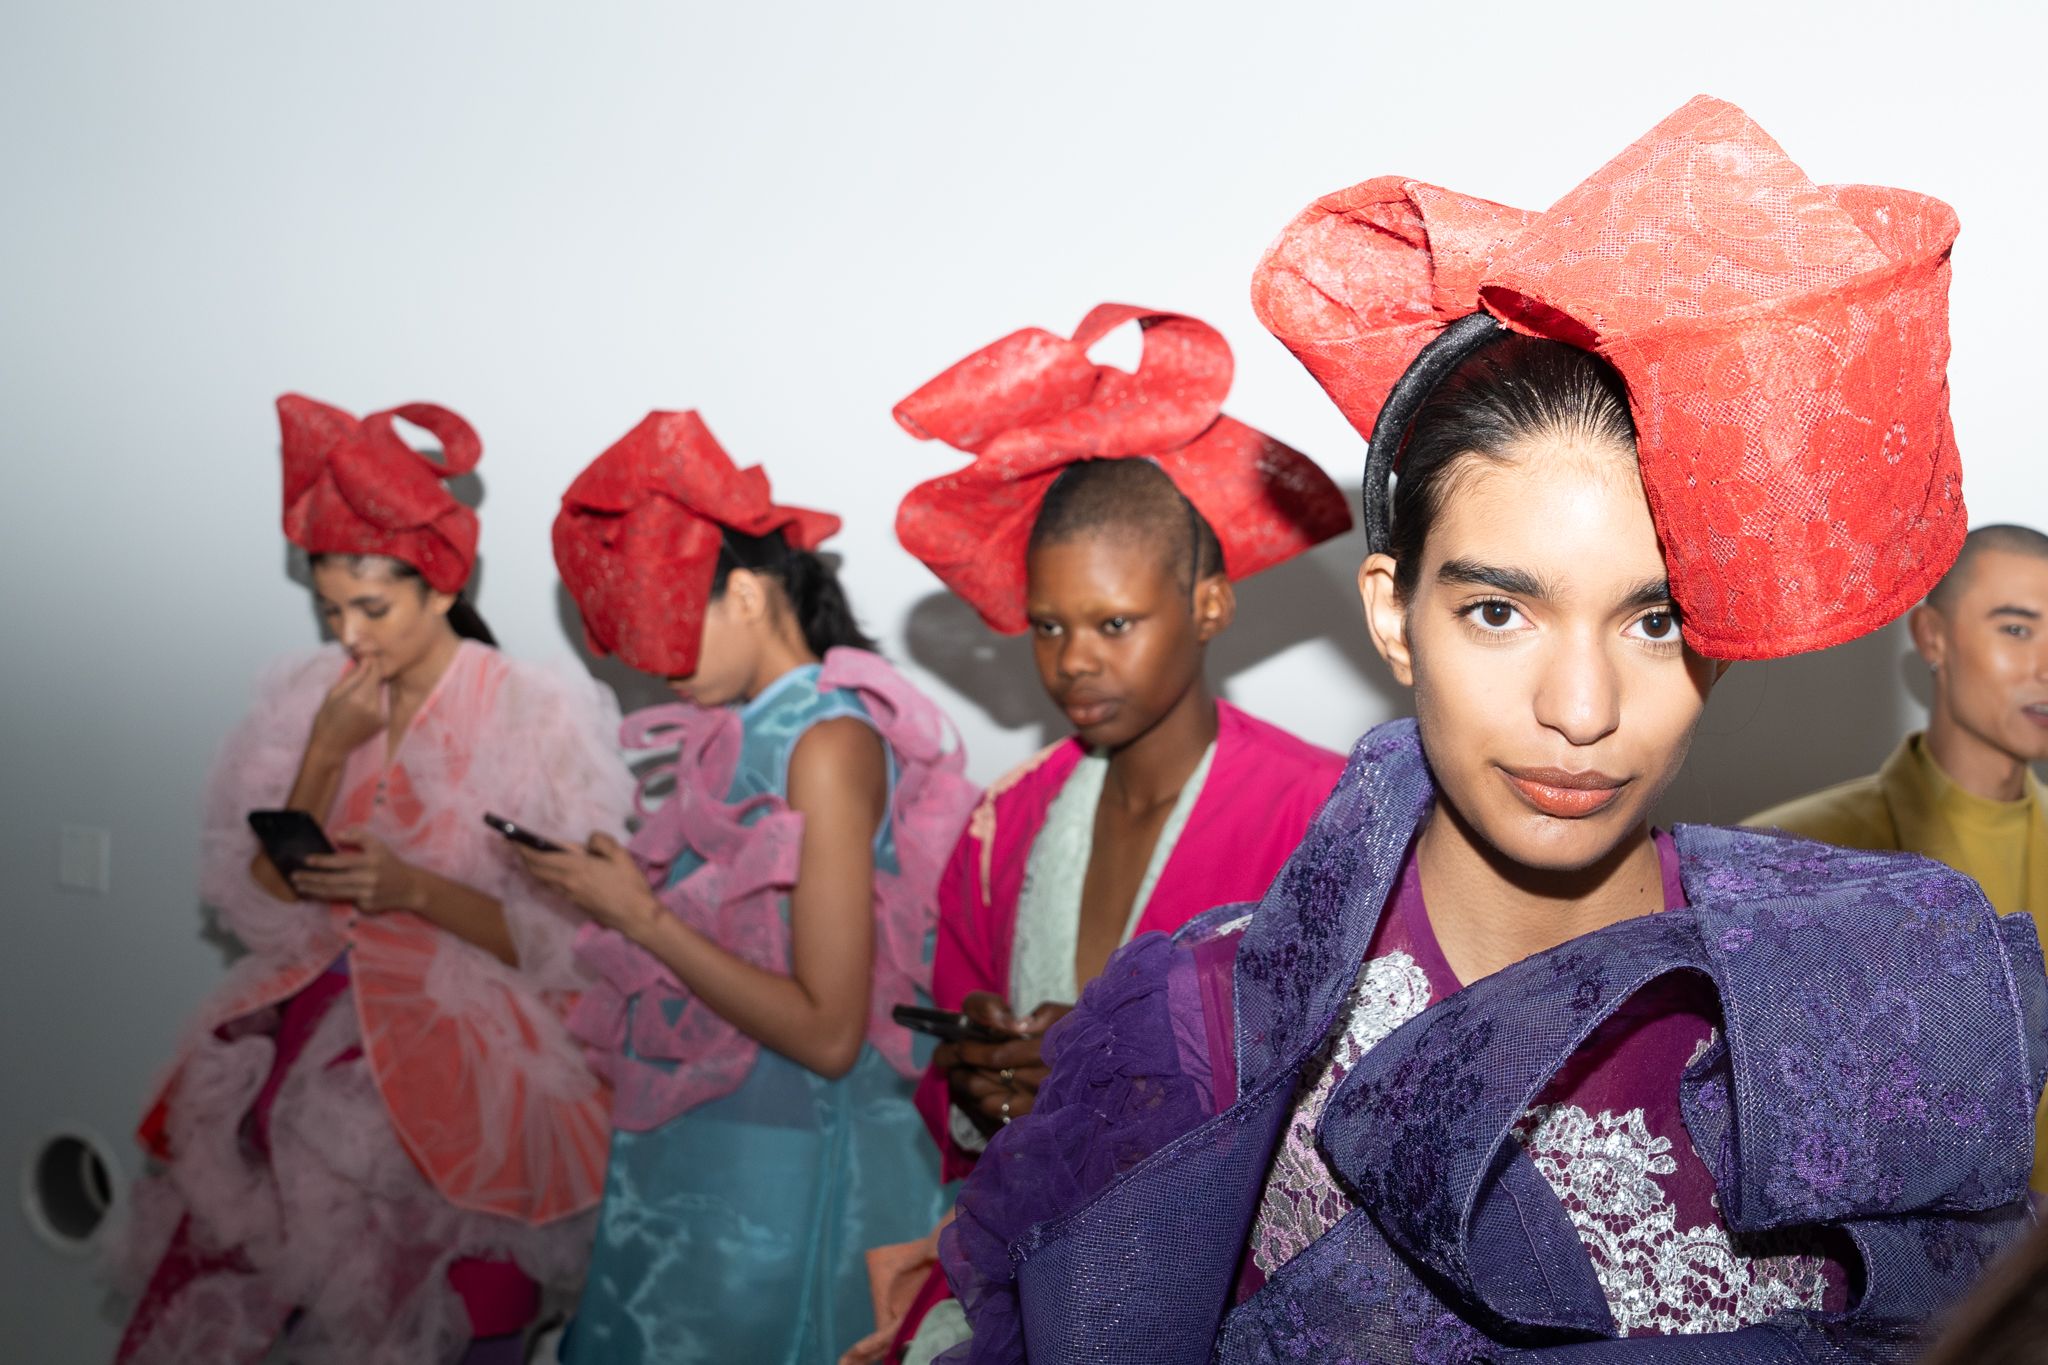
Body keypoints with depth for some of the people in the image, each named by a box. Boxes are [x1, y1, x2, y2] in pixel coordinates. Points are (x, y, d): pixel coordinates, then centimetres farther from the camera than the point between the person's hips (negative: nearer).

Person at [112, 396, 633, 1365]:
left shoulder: (539, 720, -7)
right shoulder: (305, 704, 5)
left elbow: (577, 942, -9)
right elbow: (256, 908, 1)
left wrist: (418, 891, -20)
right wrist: (326, 756, -10)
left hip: (460, 1077, -4)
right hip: (305, 1057, 4)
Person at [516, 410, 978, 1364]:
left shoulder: (829, 743, -19)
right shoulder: (752, 732, 5)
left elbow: (828, 1033, -23)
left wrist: (642, 917, -18)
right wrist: (615, 885, -1)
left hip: (780, 1164, -8)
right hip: (693, 1138, 8)